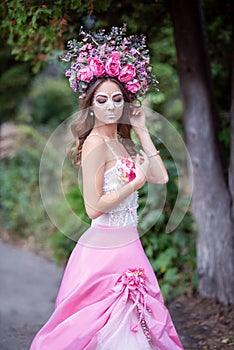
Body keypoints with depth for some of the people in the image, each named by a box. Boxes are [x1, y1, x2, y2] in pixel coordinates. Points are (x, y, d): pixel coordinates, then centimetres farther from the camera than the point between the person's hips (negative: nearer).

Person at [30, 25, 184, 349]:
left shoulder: (120, 142, 11)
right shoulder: (96, 143, -14)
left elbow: (161, 177, 5)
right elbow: (94, 208, -19)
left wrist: (142, 131, 6)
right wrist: (138, 180, -12)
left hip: (127, 247, 9)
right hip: (105, 249, -9)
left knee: (129, 323, 14)